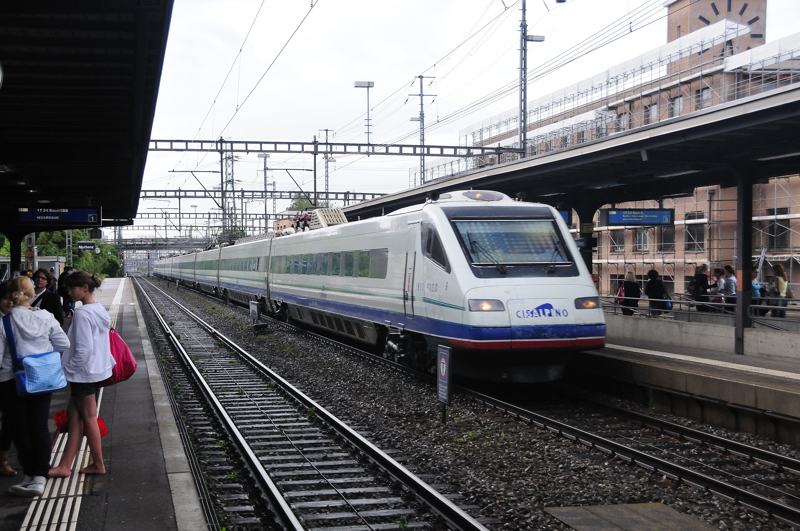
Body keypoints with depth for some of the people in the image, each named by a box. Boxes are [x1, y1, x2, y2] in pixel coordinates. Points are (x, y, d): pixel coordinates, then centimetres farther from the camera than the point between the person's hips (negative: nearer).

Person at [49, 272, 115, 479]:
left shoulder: (82, 314, -21)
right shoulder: (100, 310, 7)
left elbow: (84, 350, -23)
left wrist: (68, 369, -12)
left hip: (84, 372, -9)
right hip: (98, 369, 9)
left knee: (88, 417, 4)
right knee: (75, 415, 11)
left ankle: (98, 464, 16)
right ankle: (65, 466, 14)